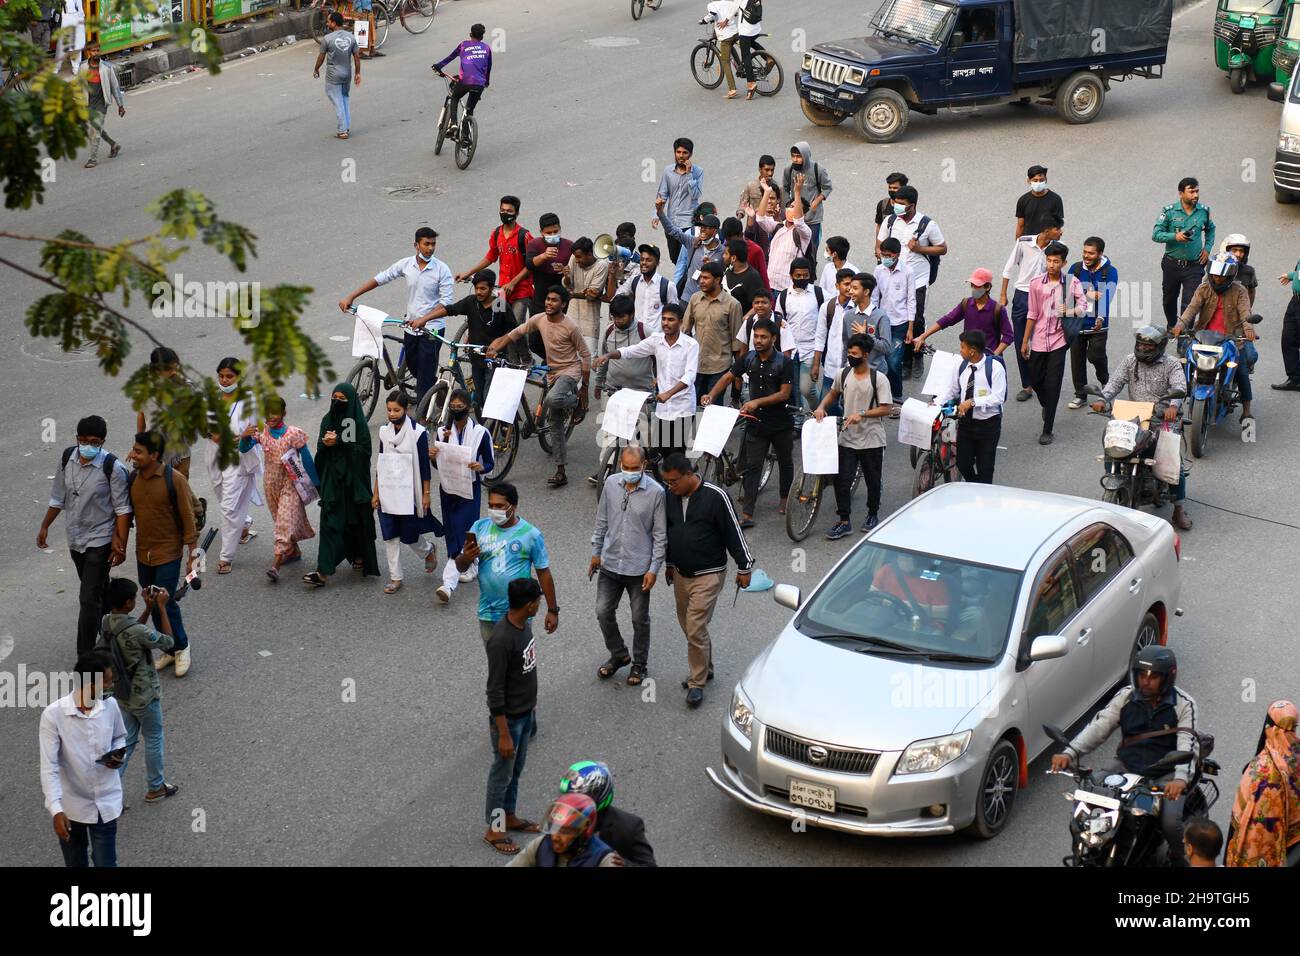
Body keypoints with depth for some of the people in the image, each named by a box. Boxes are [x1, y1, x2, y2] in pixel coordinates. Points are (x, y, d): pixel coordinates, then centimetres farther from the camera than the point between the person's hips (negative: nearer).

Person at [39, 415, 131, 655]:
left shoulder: (112, 467, -20)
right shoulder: (67, 457, -4)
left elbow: (122, 509, -15)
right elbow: (58, 497, 10)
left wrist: (121, 544, -16)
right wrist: (45, 526, 11)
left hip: (100, 540, -6)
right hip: (75, 537, 6)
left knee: (89, 599, -8)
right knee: (98, 591, 22)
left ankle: (84, 659, -2)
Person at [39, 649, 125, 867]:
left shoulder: (110, 706, -9)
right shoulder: (53, 715, -21)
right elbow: (49, 767, -20)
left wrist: (117, 755, -12)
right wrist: (55, 809, -28)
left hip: (105, 803, 2)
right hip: (70, 805, -1)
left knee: (105, 863, 4)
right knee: (76, 864, 19)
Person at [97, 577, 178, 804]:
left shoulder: (106, 623, -8)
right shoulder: (137, 631, -32)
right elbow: (168, 641, -17)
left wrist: (149, 608, 3)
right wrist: (161, 606, -16)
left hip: (122, 694, 7)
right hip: (144, 696, -7)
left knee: (127, 739, 21)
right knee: (154, 740, 15)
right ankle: (156, 788, 31)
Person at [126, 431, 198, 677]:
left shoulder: (174, 480, -16)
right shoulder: (133, 479, 1)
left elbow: (187, 518, -12)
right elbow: (127, 513, 12)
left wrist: (192, 553, -11)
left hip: (168, 554, -6)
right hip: (143, 554, 6)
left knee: (165, 603, -7)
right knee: (153, 605, 13)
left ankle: (181, 648, 15)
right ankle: (169, 650, 28)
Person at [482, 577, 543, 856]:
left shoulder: (525, 624, -5)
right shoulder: (501, 640, -32)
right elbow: (495, 692, -26)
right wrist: (504, 733, -21)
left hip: (526, 713, 8)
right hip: (508, 718, -8)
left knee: (516, 770, 24)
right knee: (502, 773, 10)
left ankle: (509, 816, 42)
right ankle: (494, 830, 28)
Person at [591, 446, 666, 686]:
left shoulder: (656, 492, -15)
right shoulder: (611, 483, -4)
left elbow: (660, 535, -10)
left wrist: (654, 569, -11)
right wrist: (596, 552, 11)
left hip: (639, 568, -4)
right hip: (610, 564, 4)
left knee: (640, 619, 10)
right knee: (603, 612, 9)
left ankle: (640, 664, 29)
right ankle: (619, 655, 31)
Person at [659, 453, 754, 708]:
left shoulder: (715, 496, -18)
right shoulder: (670, 496, 0)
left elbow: (733, 532, -10)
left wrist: (744, 567, -5)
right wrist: (669, 564, 22)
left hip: (708, 575, -6)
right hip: (681, 573, 6)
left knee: (696, 629, -10)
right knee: (688, 626, 16)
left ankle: (697, 683, 3)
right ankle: (705, 669, 35)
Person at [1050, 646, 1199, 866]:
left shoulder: (1184, 705, -6)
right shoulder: (1127, 696, 3)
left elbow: (1187, 743, -20)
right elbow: (1099, 726, -5)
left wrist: (1181, 778, -40)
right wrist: (1070, 753, -22)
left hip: (1165, 773, -3)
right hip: (1127, 765, 3)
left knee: (1171, 822, -27)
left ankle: (1179, 858, 8)